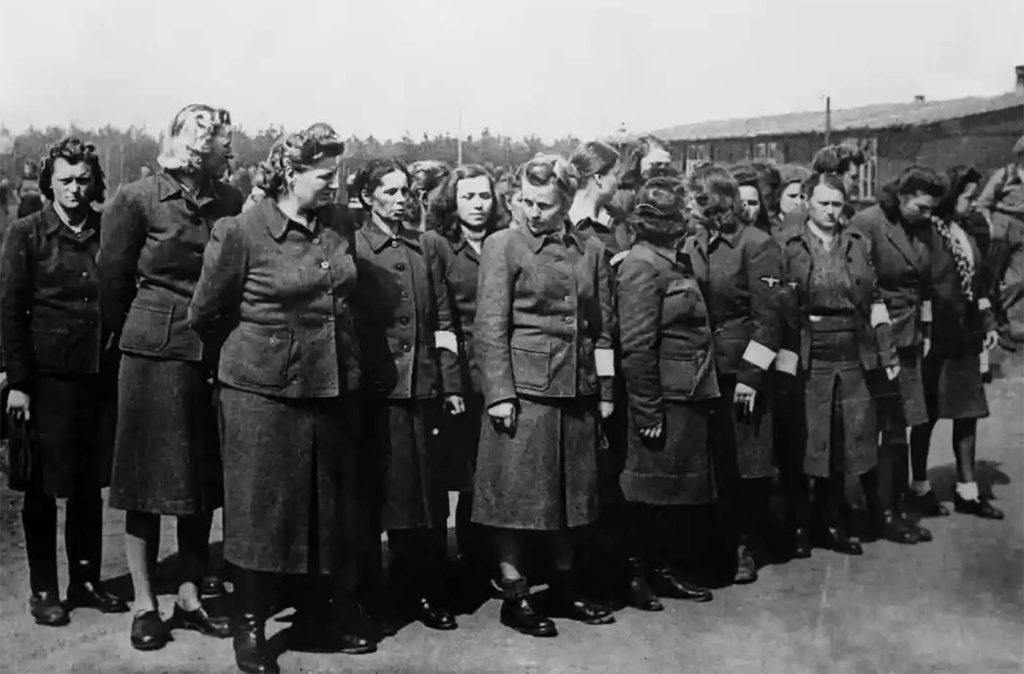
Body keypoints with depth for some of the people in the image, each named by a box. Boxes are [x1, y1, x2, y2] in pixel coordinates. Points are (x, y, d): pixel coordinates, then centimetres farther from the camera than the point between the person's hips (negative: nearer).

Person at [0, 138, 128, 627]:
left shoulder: (108, 233, 7)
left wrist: (118, 365, 4)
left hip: (100, 376, 3)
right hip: (47, 378, -3)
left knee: (90, 486, 12)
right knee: (43, 488, 6)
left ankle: (86, 581, 26)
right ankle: (43, 590, 19)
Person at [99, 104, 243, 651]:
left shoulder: (231, 203, 2)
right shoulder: (138, 200, -6)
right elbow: (112, 281, 1)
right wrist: (134, 335, 8)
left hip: (215, 355, 3)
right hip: (153, 353, -3)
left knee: (204, 480, 10)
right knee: (150, 480, 4)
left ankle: (189, 598, 23)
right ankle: (144, 604, 16)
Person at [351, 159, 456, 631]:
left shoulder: (422, 245, 12)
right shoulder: (354, 249, 0)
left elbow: (439, 318, 13)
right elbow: (349, 323, -5)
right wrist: (359, 379, -11)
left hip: (421, 384, 4)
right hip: (378, 388, -3)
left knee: (427, 494, 5)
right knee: (393, 495, 4)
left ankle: (427, 592, 16)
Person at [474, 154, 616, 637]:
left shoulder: (591, 250, 10)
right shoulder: (503, 245, -2)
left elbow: (603, 328, 13)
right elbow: (490, 327, -7)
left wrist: (606, 392, 9)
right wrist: (500, 394, -13)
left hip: (578, 390, 5)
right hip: (524, 388, -4)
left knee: (571, 492, 12)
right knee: (515, 493, 0)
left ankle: (563, 590, 26)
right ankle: (515, 596, 12)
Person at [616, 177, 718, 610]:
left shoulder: (674, 262, 15)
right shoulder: (642, 266, -15)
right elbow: (637, 347, -19)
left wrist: (705, 394, 16)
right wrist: (648, 412, -20)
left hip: (688, 397, 9)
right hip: (665, 399, -9)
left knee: (680, 492, 15)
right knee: (652, 491, 1)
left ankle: (661, 570, 27)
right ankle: (634, 574, 15)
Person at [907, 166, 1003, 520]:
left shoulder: (966, 236, 12)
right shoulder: (927, 233, -12)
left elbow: (977, 284, 19)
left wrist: (988, 322, 12)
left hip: (965, 338, 8)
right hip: (935, 338, -8)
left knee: (968, 414, 10)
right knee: (926, 417, 3)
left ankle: (967, 490, 19)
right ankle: (920, 488, 17)